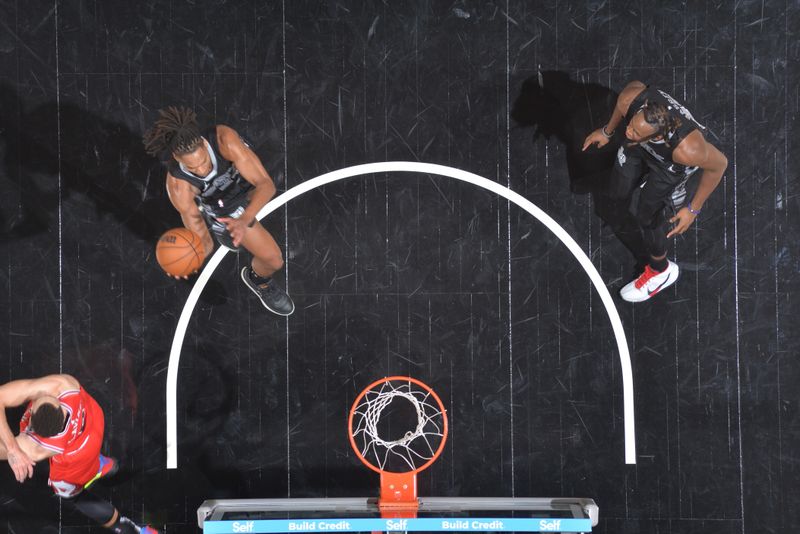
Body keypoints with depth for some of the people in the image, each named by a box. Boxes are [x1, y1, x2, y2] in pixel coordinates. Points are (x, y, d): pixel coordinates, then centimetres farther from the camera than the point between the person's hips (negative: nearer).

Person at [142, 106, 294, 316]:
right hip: (223, 206, -1)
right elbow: (203, 242, -36)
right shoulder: (178, 185, -43)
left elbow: (267, 185, -43)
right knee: (273, 260, 4)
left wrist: (244, 220, -60)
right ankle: (260, 280, 41)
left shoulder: (225, 139, -46)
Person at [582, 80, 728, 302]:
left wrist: (693, 209, -18)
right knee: (618, 191, 18)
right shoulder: (630, 99, -40)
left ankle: (660, 271, 33)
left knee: (644, 215, 4)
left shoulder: (687, 148, -49)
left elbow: (718, 164, -27)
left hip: (670, 163, -4)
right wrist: (607, 131, 1)